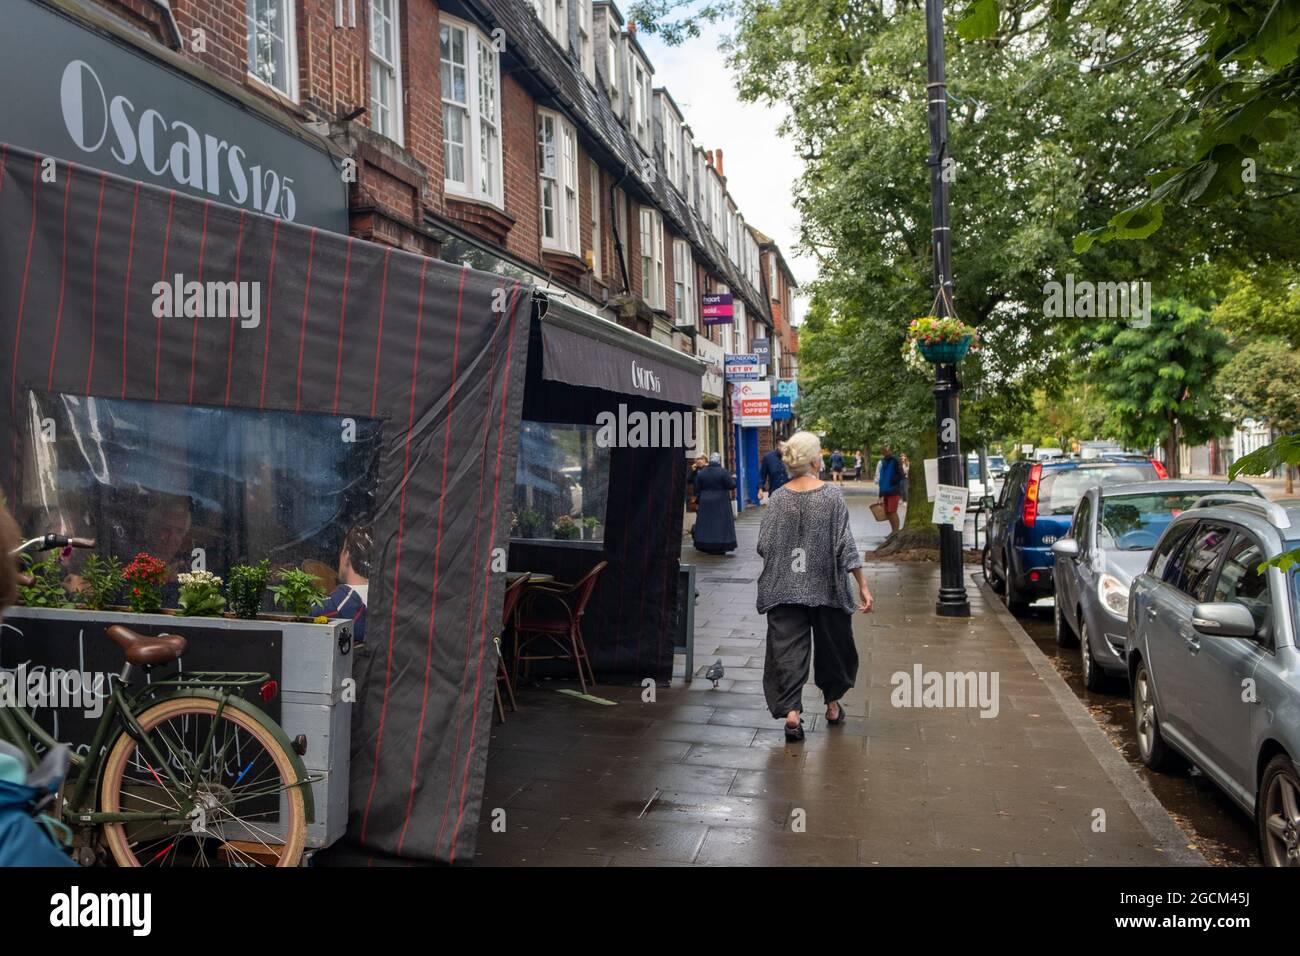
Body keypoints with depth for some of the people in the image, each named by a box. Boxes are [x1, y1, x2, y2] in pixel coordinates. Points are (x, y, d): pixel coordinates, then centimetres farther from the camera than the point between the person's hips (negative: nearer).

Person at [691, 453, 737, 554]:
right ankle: (720, 548, 1)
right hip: (721, 503, -4)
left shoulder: (701, 472, 2)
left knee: (706, 524, 10)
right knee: (721, 525, 2)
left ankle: (706, 547, 13)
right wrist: (733, 478, 11)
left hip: (705, 504, 4)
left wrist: (697, 502, 14)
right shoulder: (723, 472, -11)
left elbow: (697, 489, 5)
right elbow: (732, 486, -9)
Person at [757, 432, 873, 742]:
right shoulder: (832, 495, -9)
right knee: (832, 645, 16)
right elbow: (845, 545, -10)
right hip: (826, 587, -1)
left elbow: (764, 546, -3)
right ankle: (833, 705, 31)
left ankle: (791, 711, -9)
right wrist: (863, 586, -6)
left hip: (785, 589, 1)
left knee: (788, 648, 2)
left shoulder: (778, 498, -3)